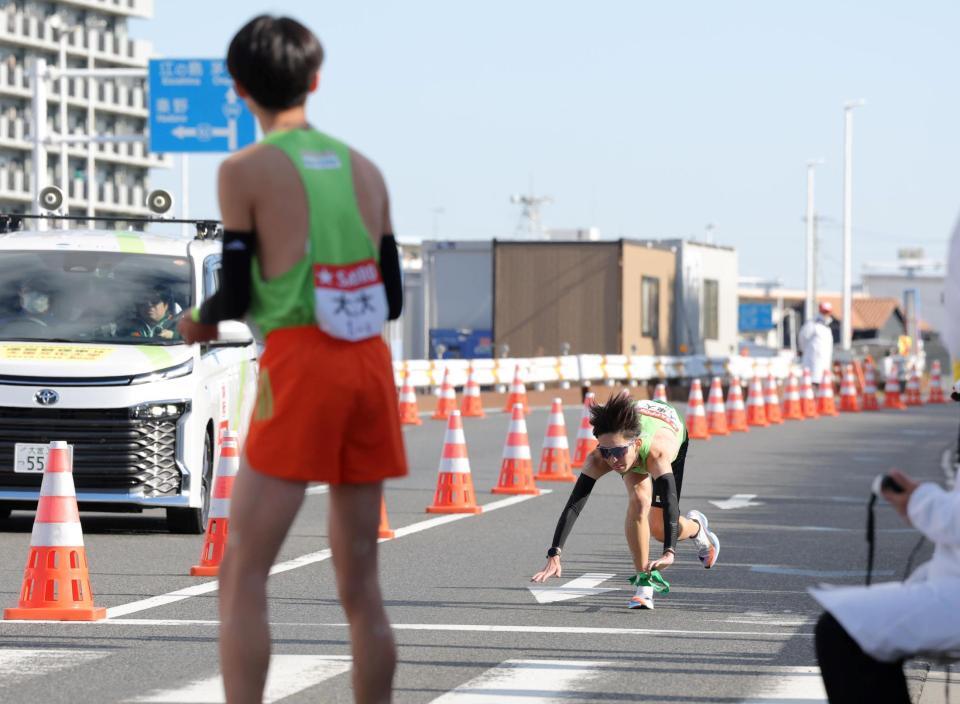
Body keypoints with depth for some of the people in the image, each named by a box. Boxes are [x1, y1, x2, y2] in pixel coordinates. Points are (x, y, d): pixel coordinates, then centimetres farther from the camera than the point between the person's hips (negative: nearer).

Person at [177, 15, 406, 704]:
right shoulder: (365, 169, 12)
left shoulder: (245, 170, -2)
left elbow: (235, 293, -4)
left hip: (298, 363, -5)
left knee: (243, 576, -2)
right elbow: (392, 297, 14)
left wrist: (199, 323, 17)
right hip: (370, 363, 5)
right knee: (361, 581, 11)